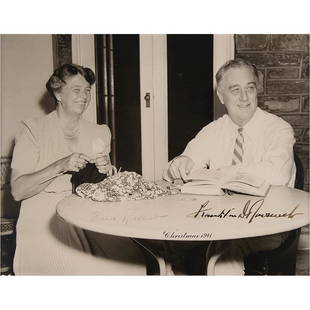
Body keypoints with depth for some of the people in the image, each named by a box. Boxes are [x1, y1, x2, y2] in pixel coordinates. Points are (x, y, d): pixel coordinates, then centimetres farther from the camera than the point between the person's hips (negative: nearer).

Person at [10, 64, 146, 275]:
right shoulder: (32, 129, 1)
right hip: (44, 218, -3)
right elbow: (17, 190, -8)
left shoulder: (99, 133, 14)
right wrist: (61, 166, -20)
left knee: (130, 261, -20)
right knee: (77, 268, -29)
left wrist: (106, 171, -6)